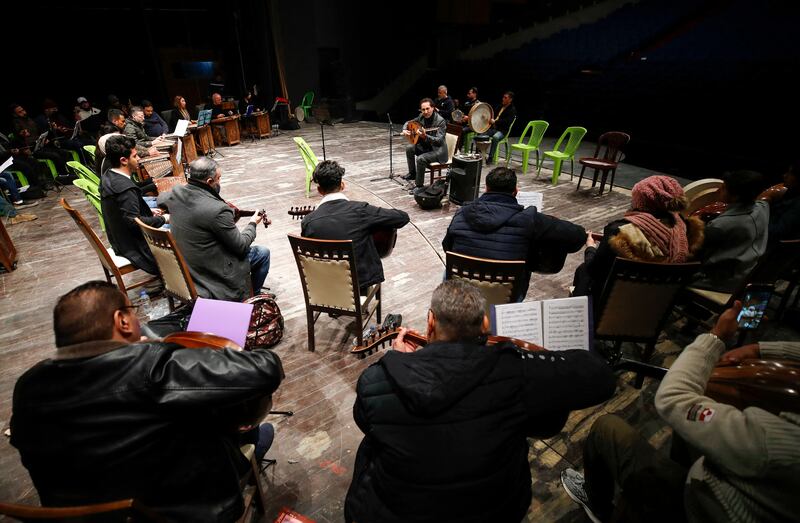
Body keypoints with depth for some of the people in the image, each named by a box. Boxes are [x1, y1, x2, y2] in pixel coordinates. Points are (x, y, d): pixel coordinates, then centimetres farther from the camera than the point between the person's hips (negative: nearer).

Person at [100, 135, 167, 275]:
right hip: (132, 246, -9)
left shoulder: (108, 176, 0)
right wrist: (163, 219, -15)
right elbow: (135, 222, -27)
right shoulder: (125, 188, -30)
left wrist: (149, 211, 9)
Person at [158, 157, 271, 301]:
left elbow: (160, 199, 18)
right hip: (212, 273, -8)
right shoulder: (218, 210, -32)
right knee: (263, 253, 9)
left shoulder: (175, 192, -9)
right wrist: (253, 224, -5)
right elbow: (241, 246, -21)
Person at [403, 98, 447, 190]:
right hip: (426, 146, 9)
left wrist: (425, 136, -45)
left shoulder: (440, 121, -23)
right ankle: (412, 173, 27)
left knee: (421, 159, -29)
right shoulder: (421, 116, -2)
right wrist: (405, 130, -9)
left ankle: (419, 185, -14)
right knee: (409, 149, 11)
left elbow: (439, 141, -31)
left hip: (438, 150, -9)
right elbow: (408, 122, 14)